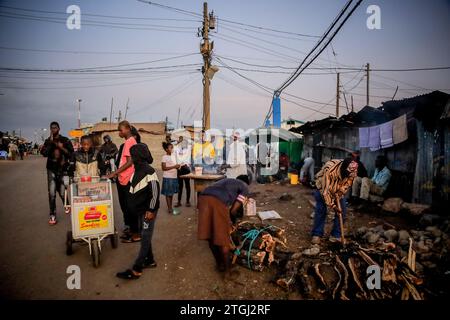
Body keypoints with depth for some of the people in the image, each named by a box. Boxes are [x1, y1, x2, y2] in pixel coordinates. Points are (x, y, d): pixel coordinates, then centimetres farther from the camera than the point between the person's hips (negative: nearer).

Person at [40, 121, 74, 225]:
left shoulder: (65, 140, 3)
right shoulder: (48, 141, 8)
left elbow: (71, 154, 0)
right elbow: (44, 153, -9)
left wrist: (62, 148, -12)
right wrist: (51, 141, -12)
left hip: (63, 169, -1)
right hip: (51, 170, 1)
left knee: (62, 192, 1)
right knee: (52, 193, -6)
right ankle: (52, 216, 2)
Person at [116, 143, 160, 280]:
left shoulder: (149, 172, -20)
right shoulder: (138, 170, 7)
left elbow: (155, 192, -21)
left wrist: (151, 210, -20)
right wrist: (134, 206, 19)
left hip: (148, 211, -9)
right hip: (140, 210, 9)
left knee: (145, 238, -1)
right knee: (145, 236, 17)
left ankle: (136, 270, 2)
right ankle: (150, 260, 31)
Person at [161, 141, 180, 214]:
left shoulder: (173, 156, 11)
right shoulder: (165, 157, -9)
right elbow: (164, 168, -15)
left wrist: (177, 166, -3)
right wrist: (174, 167, -21)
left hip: (174, 177, 7)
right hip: (167, 177, -7)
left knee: (172, 193, 12)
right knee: (168, 193, 0)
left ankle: (170, 207, 21)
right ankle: (169, 208, 5)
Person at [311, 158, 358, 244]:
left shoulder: (352, 174, -26)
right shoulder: (329, 170, -41)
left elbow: (344, 189, -15)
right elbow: (325, 190, -33)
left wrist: (338, 202, -20)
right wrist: (332, 205, -29)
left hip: (338, 190, 4)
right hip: (323, 187, -4)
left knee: (342, 210, -5)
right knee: (321, 210, -12)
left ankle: (336, 235, 6)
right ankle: (317, 234, 2)